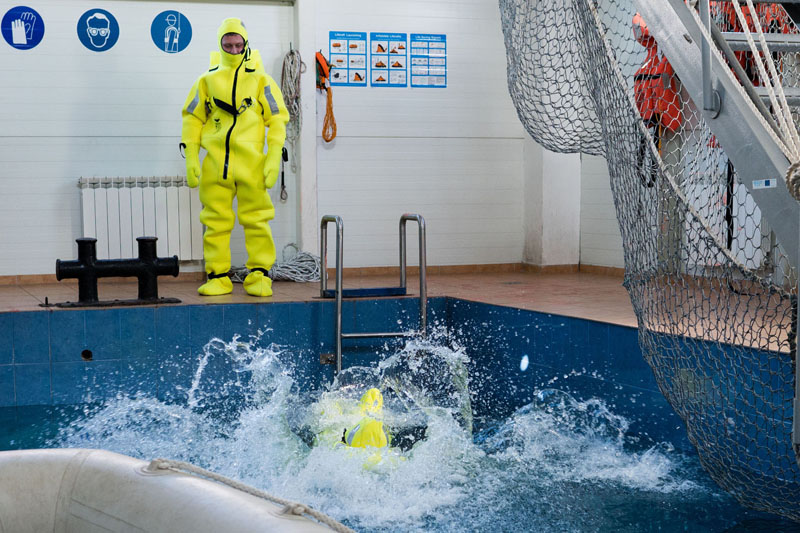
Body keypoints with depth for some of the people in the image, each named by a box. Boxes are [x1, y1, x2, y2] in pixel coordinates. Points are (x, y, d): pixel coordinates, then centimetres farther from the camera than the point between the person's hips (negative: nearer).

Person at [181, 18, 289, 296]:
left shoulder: (260, 80, 8)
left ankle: (259, 275, 7)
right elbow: (192, 120, 13)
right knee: (216, 222, 2)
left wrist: (273, 159, -3)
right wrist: (191, 160, 5)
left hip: (252, 165, -1)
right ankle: (218, 277, 10)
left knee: (256, 221, -1)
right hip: (215, 164, 1)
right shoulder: (207, 81, 11)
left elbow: (278, 120, 6)